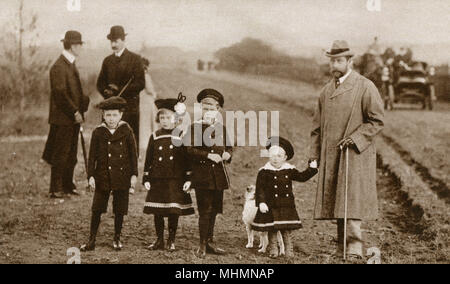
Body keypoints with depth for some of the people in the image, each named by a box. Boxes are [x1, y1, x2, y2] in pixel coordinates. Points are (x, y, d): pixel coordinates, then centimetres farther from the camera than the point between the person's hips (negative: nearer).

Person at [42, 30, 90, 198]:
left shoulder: (71, 65, 17)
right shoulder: (59, 67, -14)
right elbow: (60, 93, -20)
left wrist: (81, 108, 8)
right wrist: (75, 112, -19)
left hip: (73, 118, 9)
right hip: (62, 118, -9)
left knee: (71, 155, 13)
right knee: (61, 155, -4)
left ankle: (67, 186, 21)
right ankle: (55, 190, 2)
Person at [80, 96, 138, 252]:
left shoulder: (126, 131, -1)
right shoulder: (98, 132, -1)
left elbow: (133, 154, 3)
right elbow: (92, 155, 2)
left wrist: (134, 175, 0)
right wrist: (91, 175, -3)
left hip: (122, 176, 0)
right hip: (103, 177, 0)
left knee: (119, 210, 7)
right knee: (97, 209, 2)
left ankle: (117, 239, 23)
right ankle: (92, 241, 10)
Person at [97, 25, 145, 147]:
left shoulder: (135, 59, 1)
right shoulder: (107, 60, 15)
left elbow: (140, 84, -6)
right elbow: (100, 83, 18)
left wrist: (119, 90, -11)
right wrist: (106, 92, -5)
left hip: (129, 107, -4)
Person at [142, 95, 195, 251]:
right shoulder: (155, 137, 6)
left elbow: (187, 159, 0)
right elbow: (148, 159, 9)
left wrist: (188, 179, -5)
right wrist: (146, 179, 4)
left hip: (176, 180, -2)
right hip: (157, 180, 2)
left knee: (174, 211, 0)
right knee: (157, 212, 5)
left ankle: (171, 241, 12)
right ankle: (159, 240, 17)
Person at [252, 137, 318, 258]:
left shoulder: (289, 170, 6)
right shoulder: (264, 171, -6)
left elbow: (302, 177, 16)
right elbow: (260, 188, -8)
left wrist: (312, 169, 5)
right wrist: (261, 202, -18)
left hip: (287, 206, 2)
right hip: (271, 207, -2)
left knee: (287, 230, 5)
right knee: (272, 230, 4)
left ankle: (289, 251, 12)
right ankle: (273, 250, 15)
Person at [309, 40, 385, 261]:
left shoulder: (365, 87, -3)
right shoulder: (326, 91, 16)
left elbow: (377, 120, -5)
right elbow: (317, 126, 19)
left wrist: (355, 139, -16)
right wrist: (314, 156, 11)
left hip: (355, 156, -6)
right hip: (331, 157, 6)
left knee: (352, 201, -11)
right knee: (335, 202, 7)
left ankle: (355, 250, -7)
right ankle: (342, 250, 15)